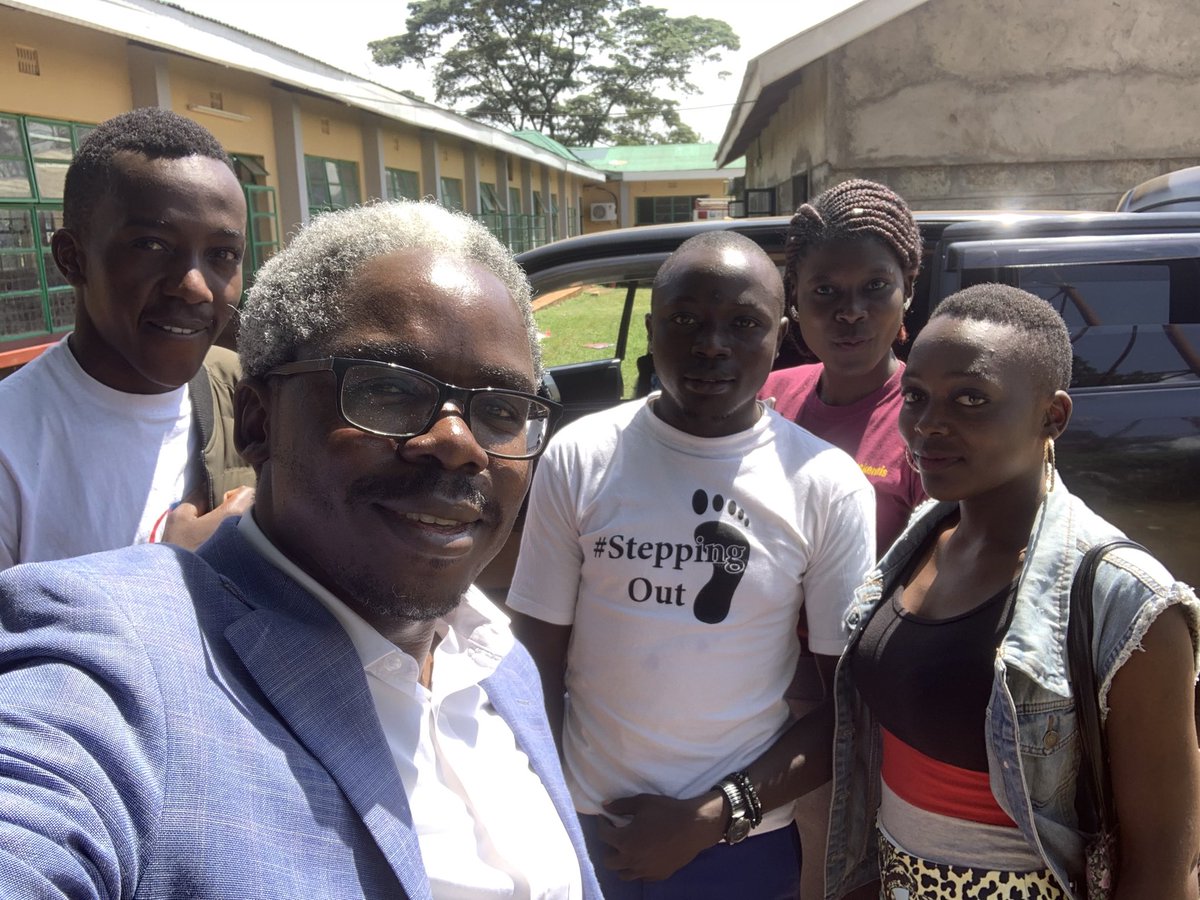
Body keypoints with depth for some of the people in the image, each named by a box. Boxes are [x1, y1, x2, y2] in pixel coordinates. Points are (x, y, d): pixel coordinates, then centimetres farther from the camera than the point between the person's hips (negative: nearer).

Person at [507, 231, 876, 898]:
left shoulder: (831, 485, -10)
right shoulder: (580, 456, -9)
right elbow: (539, 656, -3)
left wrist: (710, 819, -12)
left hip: (751, 843, 0)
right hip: (590, 827, 1)